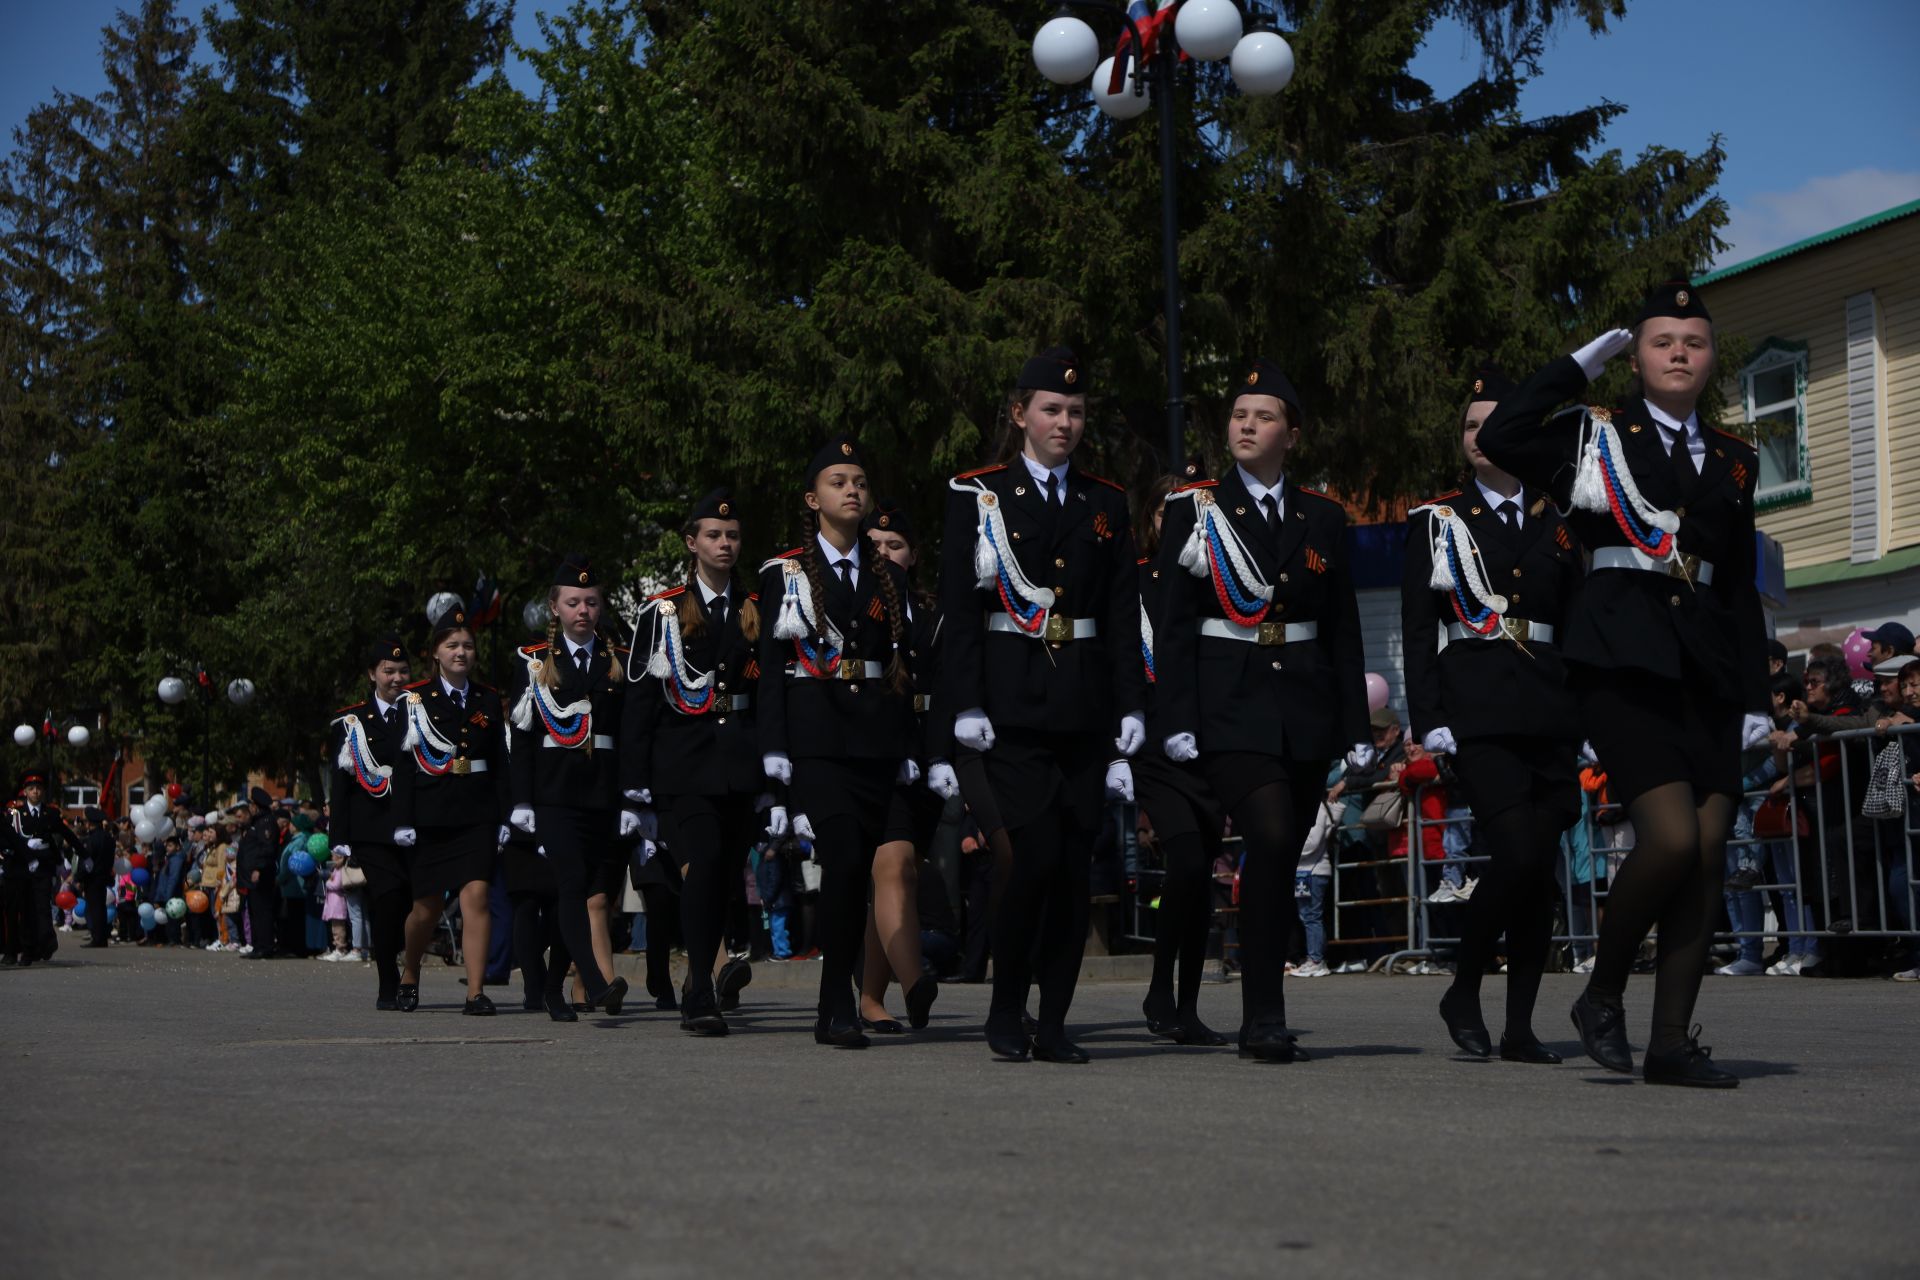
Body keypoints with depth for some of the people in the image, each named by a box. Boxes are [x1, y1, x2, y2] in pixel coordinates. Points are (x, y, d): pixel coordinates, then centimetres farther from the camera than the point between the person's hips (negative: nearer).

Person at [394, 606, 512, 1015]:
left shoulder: (489, 699, 9)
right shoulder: (414, 699, 2)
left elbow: (500, 763, 9)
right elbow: (403, 763, -2)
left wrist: (504, 817, 2)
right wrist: (403, 821, -9)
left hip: (477, 814, 1)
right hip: (431, 815, -1)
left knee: (476, 896, -13)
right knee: (428, 906, 7)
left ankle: (476, 993, -13)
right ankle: (409, 976, 33)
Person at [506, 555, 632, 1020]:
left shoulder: (620, 662, 11)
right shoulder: (535, 661, 7)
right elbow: (520, 736, 4)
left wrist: (633, 801, 2)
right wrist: (521, 802, -4)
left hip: (606, 792, 2)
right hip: (555, 793, -2)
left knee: (600, 891, 3)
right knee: (573, 882, -18)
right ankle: (597, 982, -29)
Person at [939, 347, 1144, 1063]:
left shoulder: (1106, 505, 15)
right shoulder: (977, 495, 4)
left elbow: (1124, 618, 13)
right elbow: (959, 608, -3)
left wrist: (1131, 707, 4)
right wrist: (966, 706, -11)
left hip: (1085, 707, 4)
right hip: (1011, 702, -4)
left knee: (1075, 869, 1)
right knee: (1033, 858, -12)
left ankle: (1052, 1025, 9)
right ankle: (1006, 1011, 5)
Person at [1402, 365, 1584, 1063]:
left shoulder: (1555, 521, 15)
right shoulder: (1437, 519, 7)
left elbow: (1577, 625, 16)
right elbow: (1417, 627, 0)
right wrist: (1429, 718, -9)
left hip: (1548, 710, 4)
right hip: (1476, 709, -4)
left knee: (1541, 864, 2)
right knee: (1517, 854, -17)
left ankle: (1520, 1026, 10)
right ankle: (1463, 991, 2)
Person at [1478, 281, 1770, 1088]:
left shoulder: (1732, 462, 18)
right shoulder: (1597, 436, 6)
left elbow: (1740, 588, 20)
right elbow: (1501, 439, -13)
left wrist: (1755, 695, 12)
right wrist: (1582, 364, -2)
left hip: (1706, 666, 5)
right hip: (1622, 657, -5)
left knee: (1710, 854, -1)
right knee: (1672, 838, -18)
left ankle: (1672, 1042, 5)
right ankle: (1603, 993, 4)